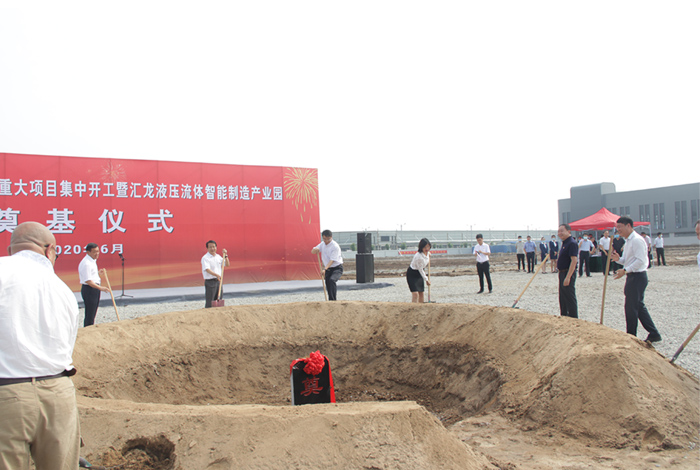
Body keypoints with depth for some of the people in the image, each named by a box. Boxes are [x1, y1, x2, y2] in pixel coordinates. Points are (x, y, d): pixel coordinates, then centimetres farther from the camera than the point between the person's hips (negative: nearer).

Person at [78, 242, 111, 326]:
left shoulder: (93, 261, 14)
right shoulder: (86, 263, -18)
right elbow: (87, 281, -22)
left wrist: (98, 272, 13)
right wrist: (100, 288, -24)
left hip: (95, 289, 10)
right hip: (89, 289, -10)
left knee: (93, 314, 15)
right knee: (89, 315, -8)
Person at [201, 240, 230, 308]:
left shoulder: (218, 256, 13)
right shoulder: (205, 258, -9)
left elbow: (227, 264, 17)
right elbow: (207, 269, -22)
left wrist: (225, 255, 3)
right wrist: (216, 275, -37)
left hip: (219, 281, 7)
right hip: (210, 281, -7)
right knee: (209, 303, -6)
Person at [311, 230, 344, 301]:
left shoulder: (335, 246, -18)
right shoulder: (322, 244, 5)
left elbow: (332, 260, -24)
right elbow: (312, 251, 8)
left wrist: (325, 269, -34)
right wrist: (315, 250, -18)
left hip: (337, 268, -7)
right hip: (328, 269, 7)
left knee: (332, 280, -32)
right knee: (328, 286, 6)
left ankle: (333, 300, -34)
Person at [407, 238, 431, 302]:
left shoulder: (427, 253, -10)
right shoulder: (419, 257, -33)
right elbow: (420, 270, -21)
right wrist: (426, 279, -11)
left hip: (420, 273, 8)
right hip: (412, 274, -8)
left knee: (421, 292, 11)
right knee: (415, 293, -16)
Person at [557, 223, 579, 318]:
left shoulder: (572, 243, -17)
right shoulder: (564, 243, 14)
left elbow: (574, 260, -24)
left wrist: (568, 277, -27)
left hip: (568, 274, -10)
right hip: (562, 273, 10)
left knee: (570, 298, -5)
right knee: (562, 299, 17)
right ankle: (564, 317, 27)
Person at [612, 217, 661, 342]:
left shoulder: (637, 240, -16)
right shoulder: (628, 241, 15)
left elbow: (640, 260, -22)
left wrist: (625, 270, -24)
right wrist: (618, 259, 1)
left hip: (637, 277, -10)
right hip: (632, 277, 10)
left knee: (631, 307, -3)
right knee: (639, 306, 14)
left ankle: (631, 337, 7)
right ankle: (654, 334, 20)